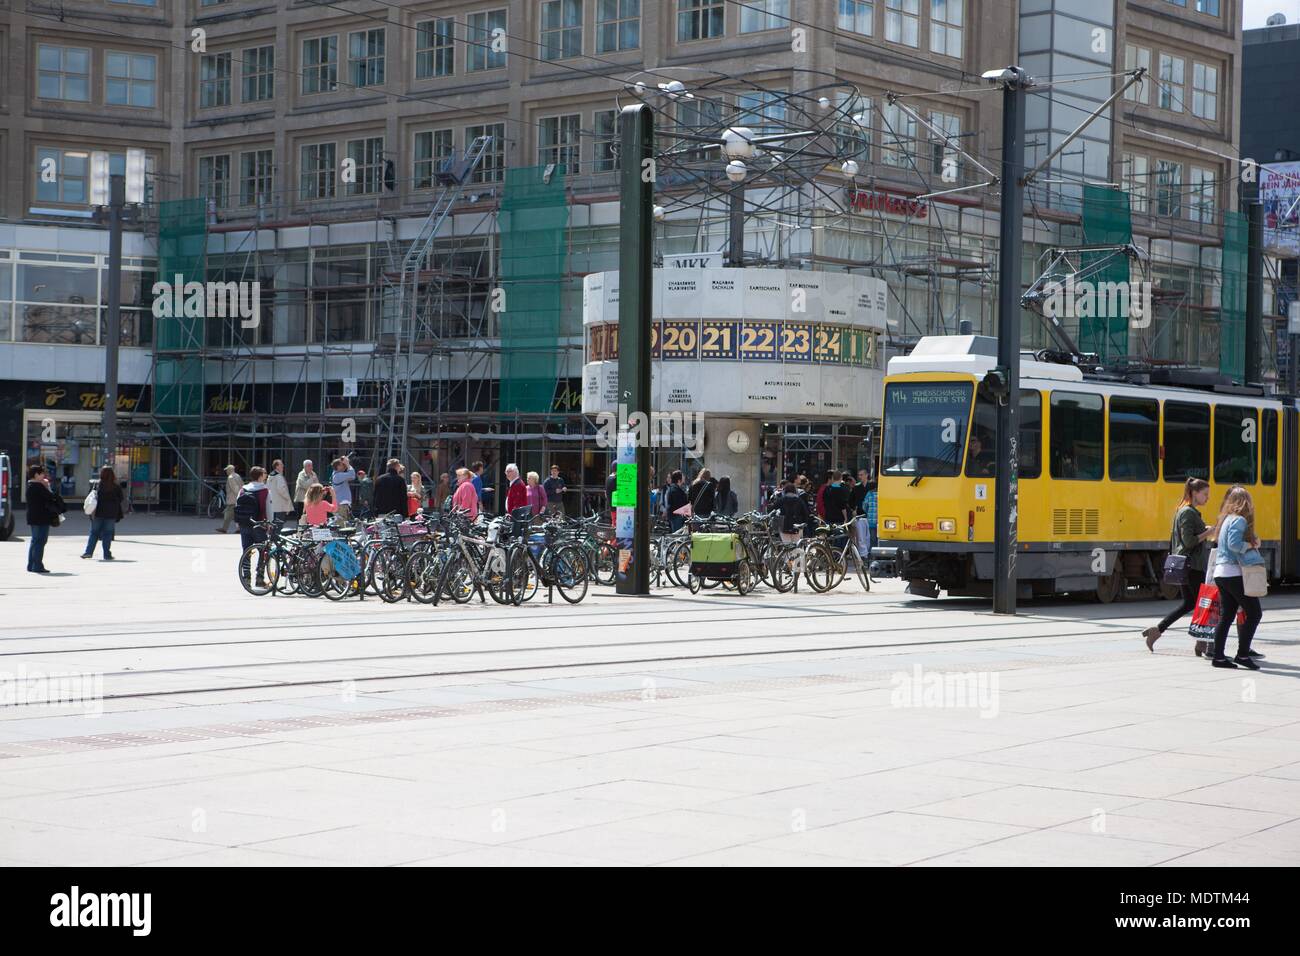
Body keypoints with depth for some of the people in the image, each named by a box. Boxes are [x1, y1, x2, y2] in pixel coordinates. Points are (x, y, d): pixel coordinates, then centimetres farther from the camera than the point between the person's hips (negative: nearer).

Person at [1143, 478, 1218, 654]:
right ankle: (1203, 644, 1)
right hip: (1191, 566, -10)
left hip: (1183, 565, 10)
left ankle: (1156, 630, 10)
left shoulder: (1186, 511, 16)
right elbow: (1189, 541, -21)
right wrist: (1209, 533, -17)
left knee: (1189, 603, 14)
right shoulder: (1188, 513, -14)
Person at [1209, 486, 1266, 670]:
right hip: (1234, 574, -9)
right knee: (1254, 613, -2)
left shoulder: (1227, 519, 15)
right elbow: (1234, 544, -24)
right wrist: (1251, 544, -9)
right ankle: (1242, 654, -3)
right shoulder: (1239, 520, -11)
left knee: (1226, 616, 10)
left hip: (1221, 573, 9)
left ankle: (1218, 656, 9)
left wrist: (1253, 543, 8)